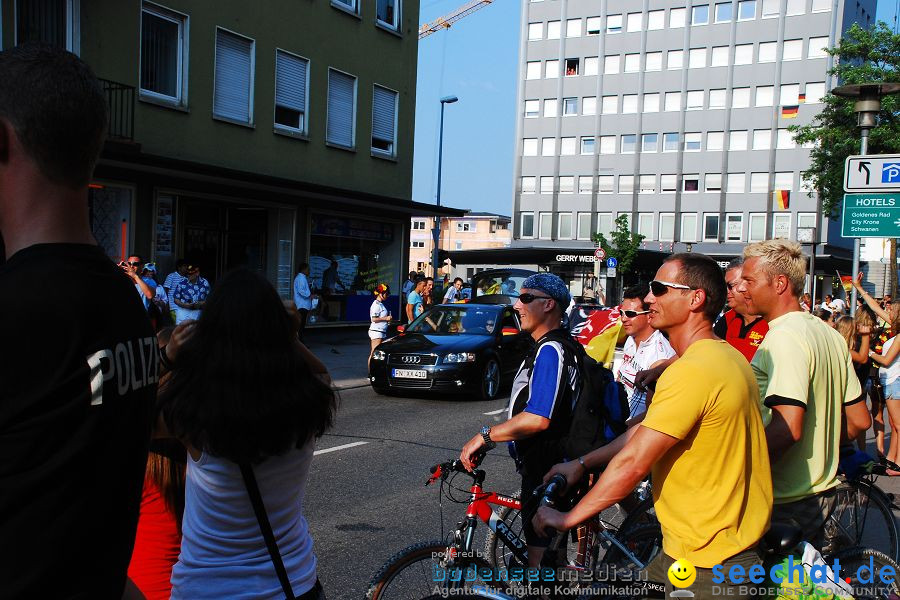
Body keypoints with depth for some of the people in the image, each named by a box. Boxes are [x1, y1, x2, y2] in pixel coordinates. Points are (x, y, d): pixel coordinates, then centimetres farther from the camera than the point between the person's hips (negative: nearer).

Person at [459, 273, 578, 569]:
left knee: (540, 558, -3)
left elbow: (538, 419, -29)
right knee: (552, 548, 20)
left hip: (546, 471, -11)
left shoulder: (550, 350, -20)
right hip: (545, 466, 11)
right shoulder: (553, 346, 14)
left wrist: (485, 436, -21)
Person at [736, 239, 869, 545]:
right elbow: (859, 421, 13)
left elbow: (787, 427, -29)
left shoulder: (784, 337, -20)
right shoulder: (830, 334, 9)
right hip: (822, 492, 9)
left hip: (785, 503, -9)